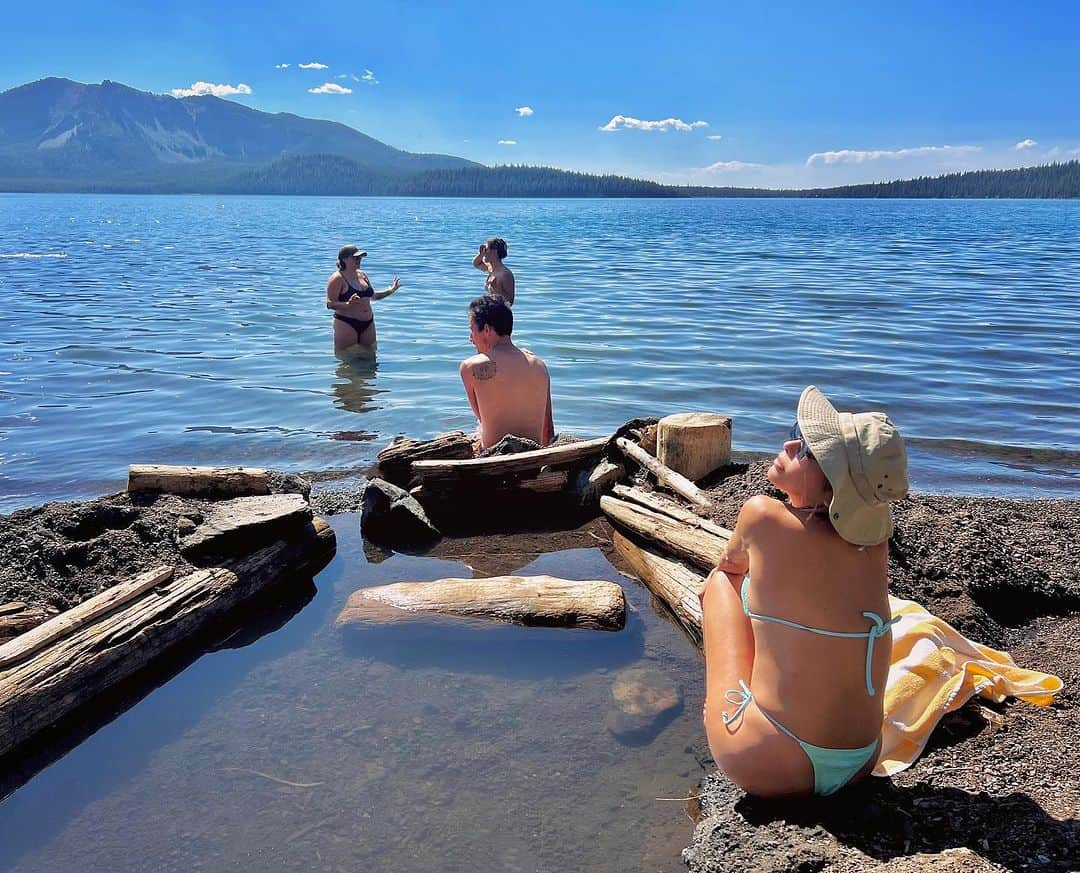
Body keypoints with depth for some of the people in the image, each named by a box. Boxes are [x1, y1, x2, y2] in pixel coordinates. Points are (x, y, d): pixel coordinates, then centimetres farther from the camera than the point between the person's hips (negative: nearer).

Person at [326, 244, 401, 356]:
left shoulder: (362, 275, 13)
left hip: (368, 324, 7)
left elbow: (372, 296, 25)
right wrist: (347, 304, -33)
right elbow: (330, 304, -17)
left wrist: (390, 291, 16)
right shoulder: (337, 279, -10)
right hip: (346, 324, -7)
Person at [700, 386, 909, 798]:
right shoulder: (873, 542, -4)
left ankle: (720, 706, 30)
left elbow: (730, 564, 9)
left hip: (765, 767, -5)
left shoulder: (764, 517, -16)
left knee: (721, 580, 13)